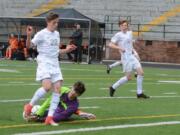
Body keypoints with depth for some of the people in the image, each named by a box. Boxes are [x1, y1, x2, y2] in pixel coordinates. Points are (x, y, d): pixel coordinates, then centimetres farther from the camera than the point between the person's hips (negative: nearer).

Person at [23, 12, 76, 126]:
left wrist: (66, 50, 14)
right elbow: (29, 46, -12)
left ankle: (50, 117, -3)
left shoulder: (57, 34, 15)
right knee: (47, 87, -24)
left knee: (57, 88, -5)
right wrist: (29, 36, -28)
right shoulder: (42, 34, -6)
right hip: (44, 63, -7)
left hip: (55, 64, 7)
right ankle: (30, 106, 0)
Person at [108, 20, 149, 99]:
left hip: (132, 56, 7)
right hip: (126, 57, -7)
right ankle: (113, 87, 13)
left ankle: (139, 93, 3)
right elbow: (110, 45, -11)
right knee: (128, 77, -7)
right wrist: (120, 48, -20)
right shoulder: (118, 35, -6)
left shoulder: (130, 33, 15)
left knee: (141, 72, -4)